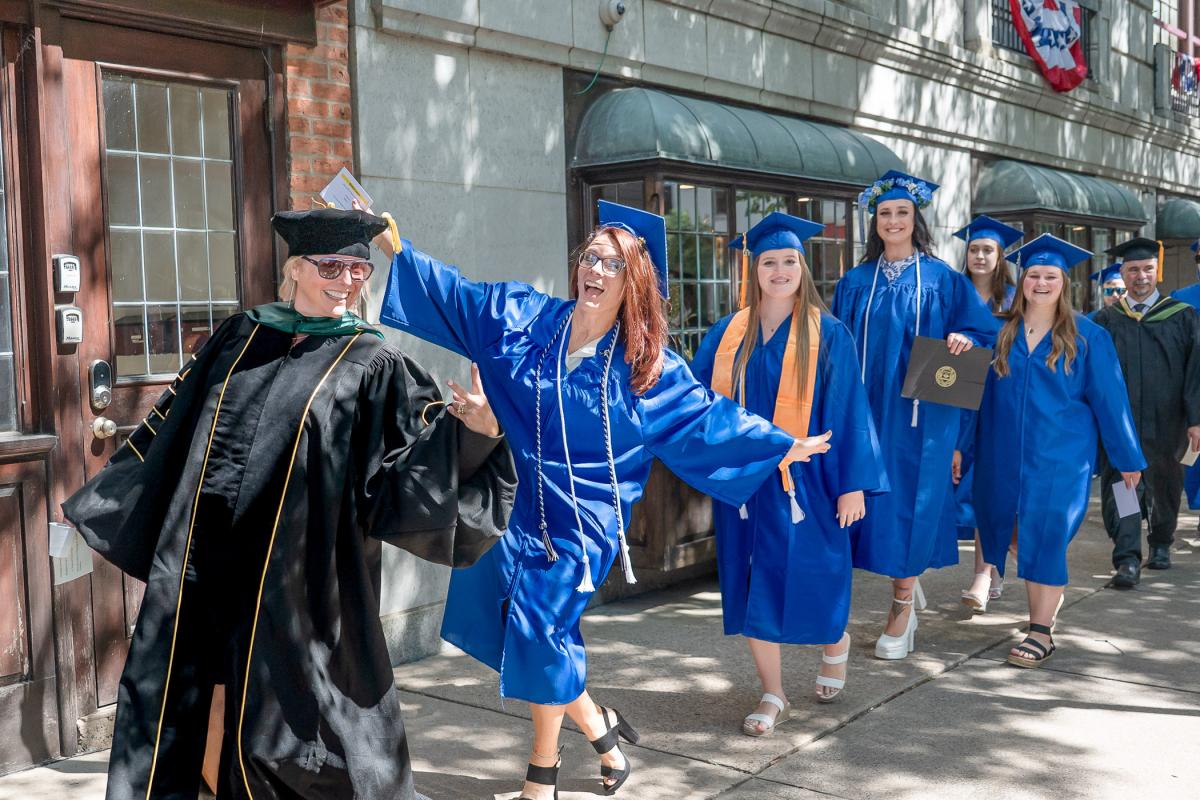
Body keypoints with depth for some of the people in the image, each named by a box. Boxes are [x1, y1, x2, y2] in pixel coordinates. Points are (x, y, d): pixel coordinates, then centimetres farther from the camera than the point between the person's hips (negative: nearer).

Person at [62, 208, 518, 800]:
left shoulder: (374, 365, -2)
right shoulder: (241, 336, 10)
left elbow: (414, 469, -10)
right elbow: (169, 428, 19)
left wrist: (473, 430, -29)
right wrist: (100, 504, 26)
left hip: (295, 579, -4)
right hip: (199, 566, 4)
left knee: (276, 746, 5)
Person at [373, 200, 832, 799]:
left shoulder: (647, 366, -2)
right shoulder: (523, 318, 2)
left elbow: (707, 416, 4)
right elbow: (450, 294, 5)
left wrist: (780, 445, 5)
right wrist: (392, 242, 0)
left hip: (582, 518, -3)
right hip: (518, 505, 3)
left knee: (539, 626, -8)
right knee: (505, 614, -1)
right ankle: (597, 726, 23)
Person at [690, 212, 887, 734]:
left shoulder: (828, 335, -3)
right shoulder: (728, 334, 5)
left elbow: (847, 412, -4)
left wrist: (852, 485, -8)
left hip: (802, 482, -3)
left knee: (808, 581, 4)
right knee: (754, 586, 6)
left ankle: (836, 645, 39)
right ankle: (773, 696, 20)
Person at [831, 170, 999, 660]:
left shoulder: (943, 279, 2)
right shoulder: (855, 283, 9)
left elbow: (986, 331, 4)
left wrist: (963, 339, -18)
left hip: (922, 412, -2)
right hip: (869, 411, 3)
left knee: (909, 503, -2)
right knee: (878, 500, 4)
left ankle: (902, 608, 9)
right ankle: (908, 580, 29)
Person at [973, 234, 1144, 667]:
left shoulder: (1087, 336, -1)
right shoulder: (1002, 332, 6)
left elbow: (1109, 399, 1)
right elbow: (984, 392, 12)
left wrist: (1128, 457, 3)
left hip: (1060, 454, -3)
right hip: (1007, 454, 3)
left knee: (1046, 536, -7)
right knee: (1026, 536, 8)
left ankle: (1041, 634, -1)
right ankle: (1039, 617, 25)